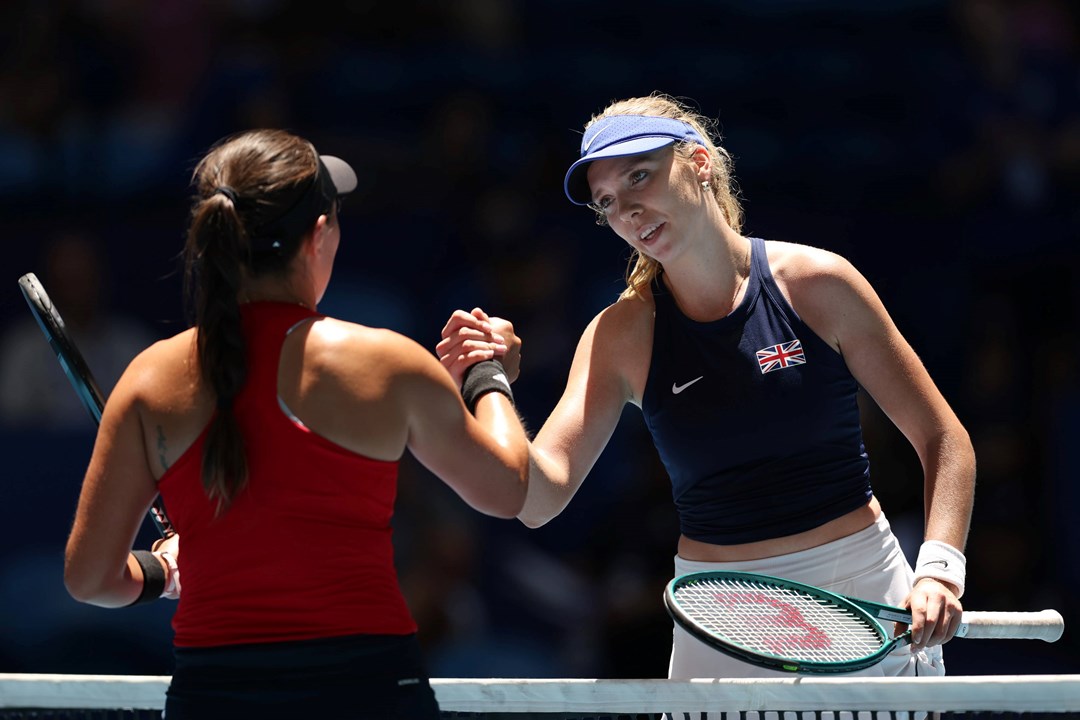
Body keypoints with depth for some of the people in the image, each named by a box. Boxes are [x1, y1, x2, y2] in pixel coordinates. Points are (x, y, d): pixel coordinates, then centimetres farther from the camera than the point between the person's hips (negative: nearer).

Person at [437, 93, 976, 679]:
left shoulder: (818, 284, -7)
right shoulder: (621, 335, -3)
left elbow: (942, 439, -1)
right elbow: (540, 498, -14)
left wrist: (938, 571, -15)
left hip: (863, 585, -1)